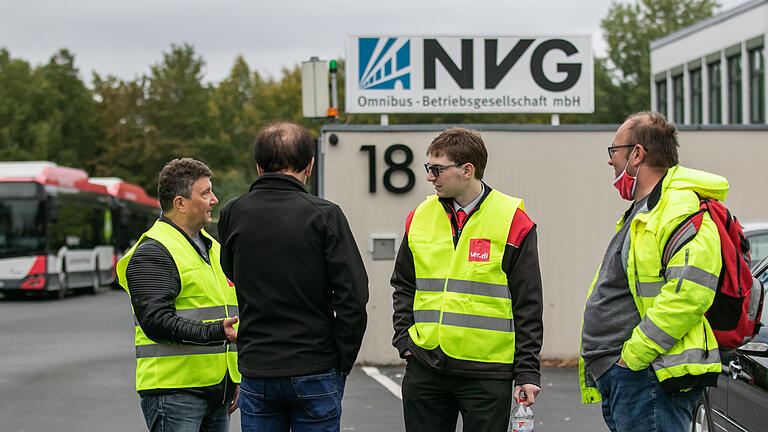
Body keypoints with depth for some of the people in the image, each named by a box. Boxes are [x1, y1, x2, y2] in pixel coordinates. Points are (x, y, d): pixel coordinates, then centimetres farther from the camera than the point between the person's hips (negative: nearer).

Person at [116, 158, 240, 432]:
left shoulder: (212, 248, 20)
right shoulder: (152, 253, -9)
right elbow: (156, 322, -20)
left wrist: (235, 381, 23)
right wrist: (216, 332, -28)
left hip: (217, 389, 8)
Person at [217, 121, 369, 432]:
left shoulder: (233, 214, 1)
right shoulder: (324, 215, -9)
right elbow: (353, 295, -10)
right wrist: (342, 364, -1)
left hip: (256, 373, 3)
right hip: (315, 371, -3)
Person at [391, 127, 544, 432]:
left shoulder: (512, 222, -4)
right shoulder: (420, 218, 8)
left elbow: (528, 306, -3)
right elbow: (403, 286, 20)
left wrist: (527, 372, -5)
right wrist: (403, 338, 6)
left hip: (487, 373, -4)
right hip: (425, 369, 4)